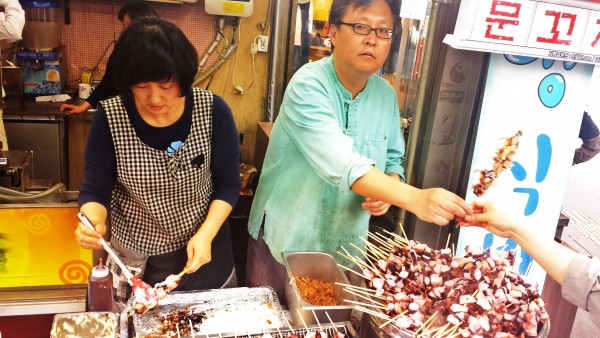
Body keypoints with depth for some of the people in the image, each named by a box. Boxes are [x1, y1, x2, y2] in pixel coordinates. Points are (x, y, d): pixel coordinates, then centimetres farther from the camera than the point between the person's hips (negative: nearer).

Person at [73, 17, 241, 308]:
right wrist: (91, 221, -30)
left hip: (204, 251, 1)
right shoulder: (109, 118, -17)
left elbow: (228, 184, -8)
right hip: (136, 260, 0)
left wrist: (206, 234, -20)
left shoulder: (213, 111, -17)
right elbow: (95, 190, -9)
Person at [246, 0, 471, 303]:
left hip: (345, 247, 5)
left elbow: (393, 160, 10)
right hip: (285, 240, -5)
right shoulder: (308, 85, -21)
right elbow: (342, 163, -35)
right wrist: (413, 198, -45)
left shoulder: (386, 95, -1)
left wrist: (389, 188, -13)